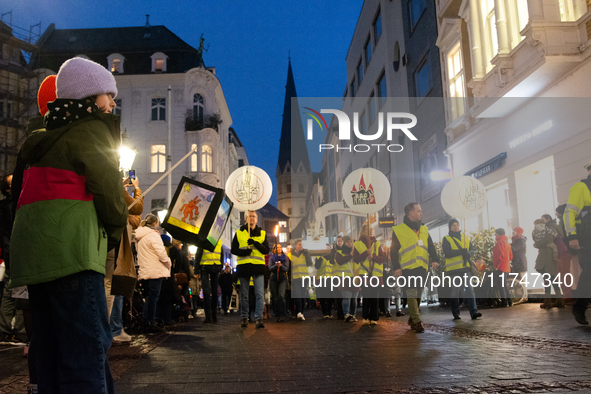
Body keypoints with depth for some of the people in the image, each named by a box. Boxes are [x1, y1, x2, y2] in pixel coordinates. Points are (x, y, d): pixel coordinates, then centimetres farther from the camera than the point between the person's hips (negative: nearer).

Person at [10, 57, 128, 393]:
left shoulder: (48, 137, 25)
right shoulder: (92, 129, -2)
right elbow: (108, 189, -9)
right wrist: (115, 233, 8)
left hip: (34, 257, 9)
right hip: (71, 251, -9)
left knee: (53, 356, 12)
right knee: (87, 351, -10)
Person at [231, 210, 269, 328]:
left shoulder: (262, 233, 10)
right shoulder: (239, 233, 10)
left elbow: (266, 250, 2)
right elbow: (233, 250, 7)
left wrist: (255, 243, -15)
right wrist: (243, 252, -12)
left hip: (258, 266, 0)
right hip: (243, 266, 1)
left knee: (260, 294, -8)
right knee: (244, 295, 8)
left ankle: (259, 318, -4)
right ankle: (244, 317, 19)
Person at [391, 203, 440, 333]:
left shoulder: (424, 229, 16)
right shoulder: (399, 230, -1)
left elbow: (431, 247, 17)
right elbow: (393, 251, -2)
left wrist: (434, 260, 0)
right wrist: (396, 267, -11)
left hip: (422, 268, 6)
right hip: (408, 268, -6)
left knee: (418, 294, 12)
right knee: (412, 293, -12)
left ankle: (412, 318, 26)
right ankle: (417, 321, -12)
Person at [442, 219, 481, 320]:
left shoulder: (465, 237, 18)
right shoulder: (446, 239, 3)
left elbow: (472, 248, 13)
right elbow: (447, 253, -11)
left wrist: (468, 253, -10)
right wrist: (460, 252, -22)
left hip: (466, 268, 3)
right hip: (453, 269, -3)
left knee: (469, 289, -7)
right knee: (455, 292, 2)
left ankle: (474, 312, -11)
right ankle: (456, 314, 11)